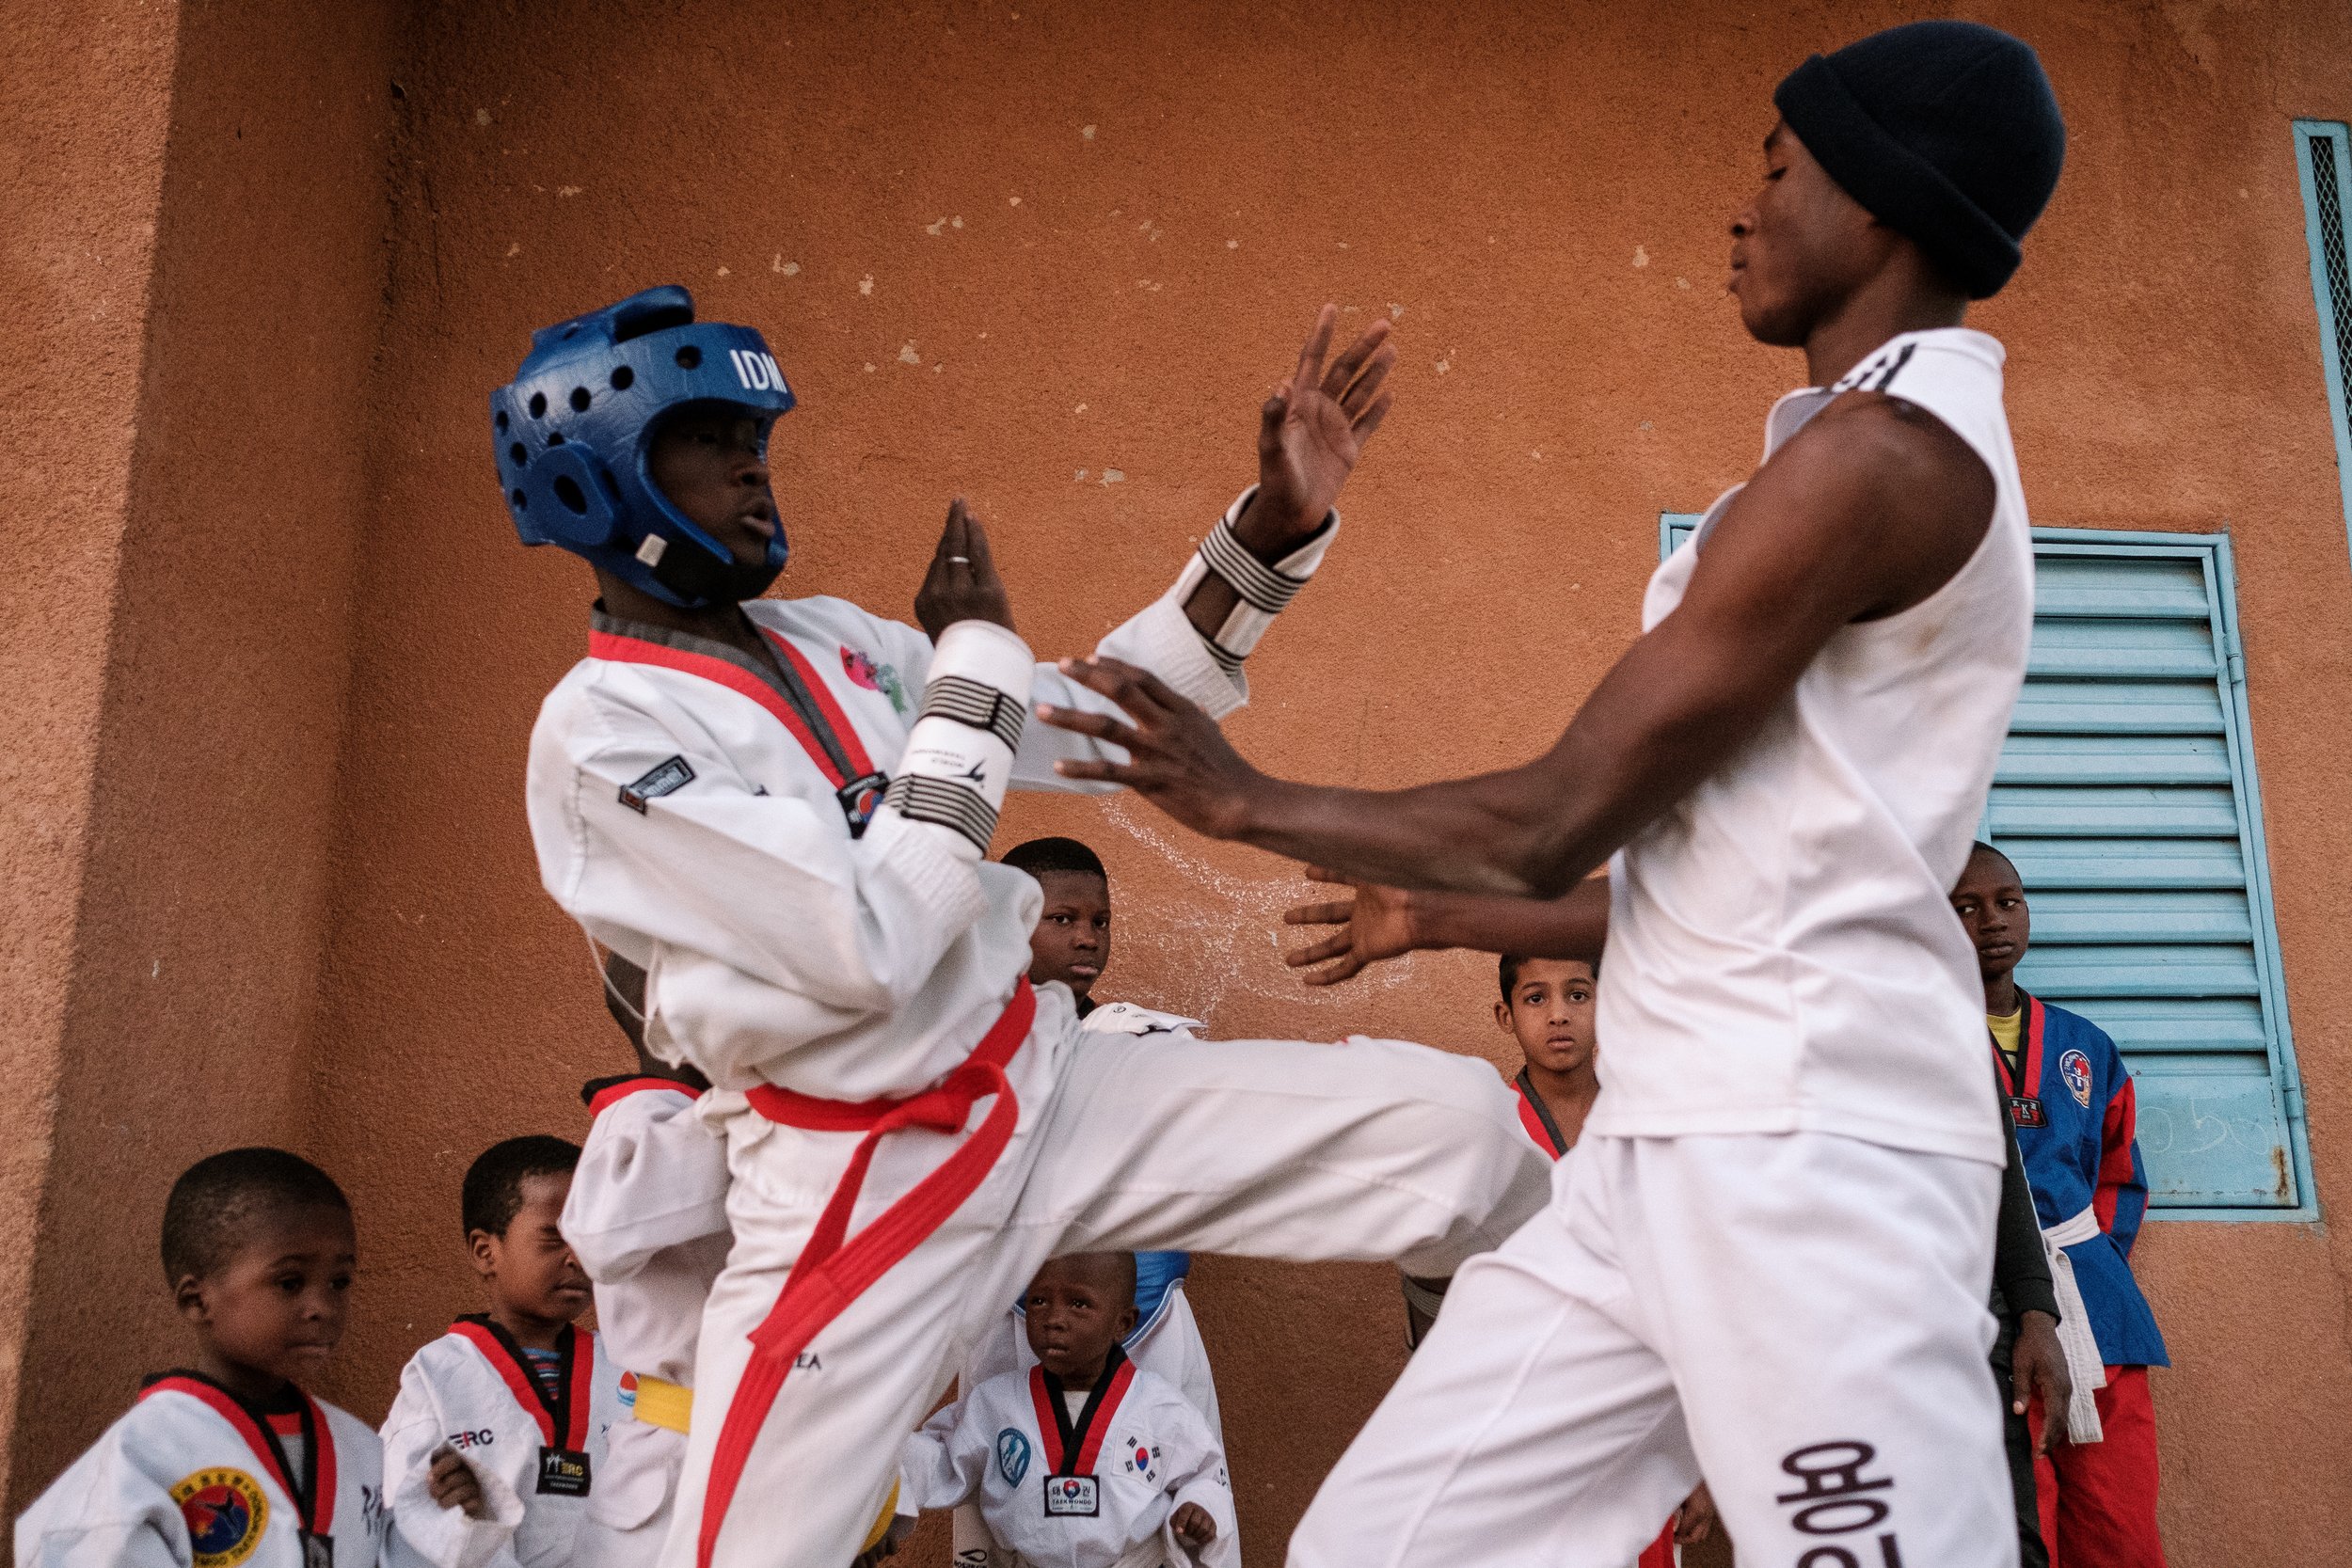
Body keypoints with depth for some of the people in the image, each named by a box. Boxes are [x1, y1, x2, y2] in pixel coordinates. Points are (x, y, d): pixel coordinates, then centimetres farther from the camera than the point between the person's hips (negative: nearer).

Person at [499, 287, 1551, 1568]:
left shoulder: (833, 638, 7)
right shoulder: (598, 728, -14)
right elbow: (871, 948, -23)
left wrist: (1272, 524, 1)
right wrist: (975, 657, -13)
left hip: (1047, 1084, 6)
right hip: (855, 1180, -5)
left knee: (1459, 1121, -4)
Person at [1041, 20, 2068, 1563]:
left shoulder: (1880, 450, -12)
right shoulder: (1916, 451, 21)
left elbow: (1559, 822, -12)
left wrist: (1251, 804, 1)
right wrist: (1449, 917, 30)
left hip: (1807, 1149, -10)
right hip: (1667, 1145, 10)